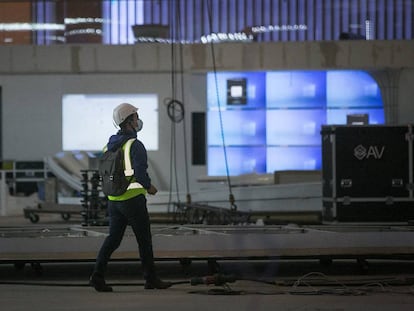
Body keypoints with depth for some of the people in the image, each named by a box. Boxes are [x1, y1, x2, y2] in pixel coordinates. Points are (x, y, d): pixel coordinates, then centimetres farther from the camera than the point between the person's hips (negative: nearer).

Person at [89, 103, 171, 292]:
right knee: (144, 240, 5)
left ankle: (98, 275, -6)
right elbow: (140, 172, -22)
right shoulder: (135, 145, -15)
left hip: (114, 201, 7)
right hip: (133, 199, -7)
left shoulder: (110, 145, 10)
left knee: (113, 238, 7)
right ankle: (151, 279, 13)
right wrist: (149, 187, -4)